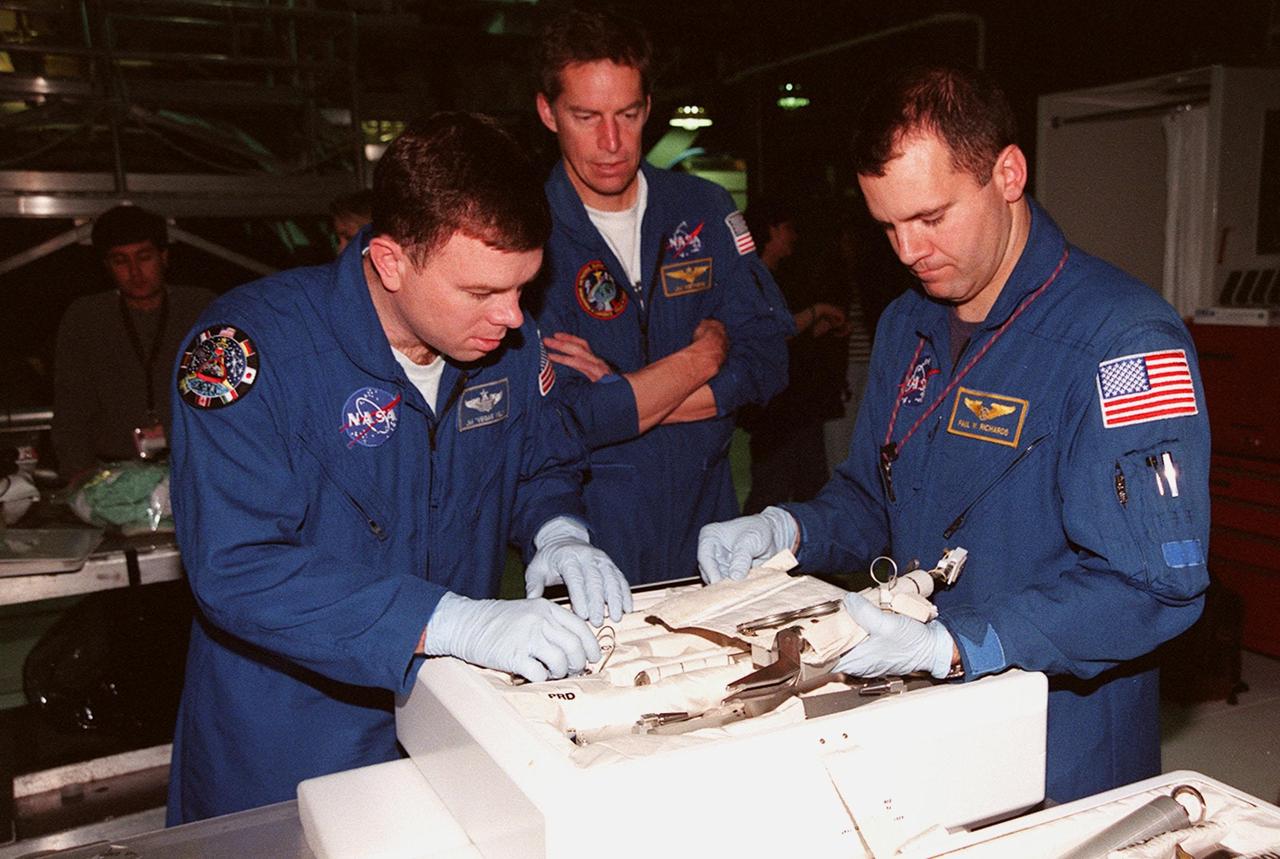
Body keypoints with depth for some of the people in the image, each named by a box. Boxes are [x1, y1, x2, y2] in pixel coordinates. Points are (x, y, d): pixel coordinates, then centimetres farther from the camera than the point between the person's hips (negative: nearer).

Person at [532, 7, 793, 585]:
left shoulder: (702, 208, 5)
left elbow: (767, 363, -2)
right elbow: (563, 419, -17)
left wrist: (619, 392, -12)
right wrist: (704, 355, -6)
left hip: (706, 524, 3)